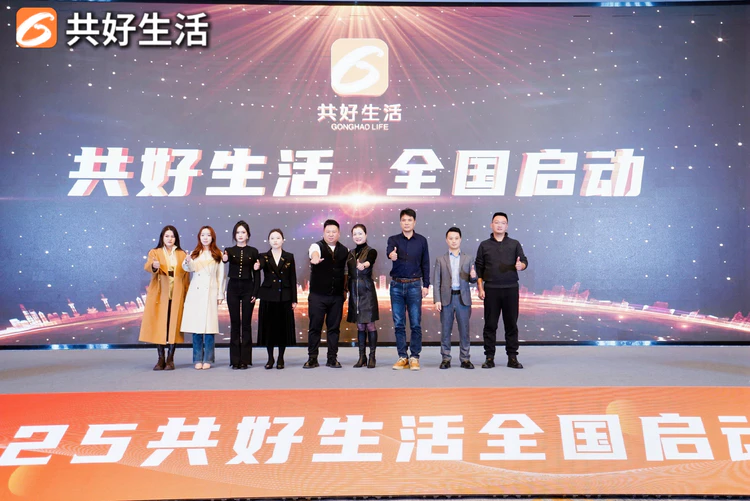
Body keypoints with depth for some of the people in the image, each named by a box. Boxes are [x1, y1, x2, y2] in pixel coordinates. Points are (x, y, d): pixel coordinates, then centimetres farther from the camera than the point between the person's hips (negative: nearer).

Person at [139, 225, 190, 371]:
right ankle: (161, 358, 6)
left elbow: (186, 276, 10)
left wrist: (187, 295, 2)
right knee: (159, 326, -1)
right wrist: (154, 266, -39)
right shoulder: (154, 252, 4)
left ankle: (170, 359, 6)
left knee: (173, 326, 0)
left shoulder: (182, 254, 11)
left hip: (176, 295, 1)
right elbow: (147, 266, -16)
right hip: (159, 294, -1)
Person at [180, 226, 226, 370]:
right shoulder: (195, 253, 11)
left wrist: (220, 294, 2)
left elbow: (221, 276, 7)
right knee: (196, 326, 0)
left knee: (209, 326, -5)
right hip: (195, 292, 2)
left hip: (210, 293, -2)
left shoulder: (218, 255, 8)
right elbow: (187, 268, -7)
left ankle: (208, 359, 2)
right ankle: (198, 359, 6)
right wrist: (187, 262, -29)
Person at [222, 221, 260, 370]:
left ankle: (245, 359, 6)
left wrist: (255, 293, -5)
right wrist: (224, 259, -44)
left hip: (248, 288, -1)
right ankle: (235, 360, 8)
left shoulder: (253, 251, 4)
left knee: (246, 324, 1)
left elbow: (256, 274, 4)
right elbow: (226, 258, -20)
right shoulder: (229, 250, 4)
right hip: (233, 288, 1)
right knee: (235, 323, 3)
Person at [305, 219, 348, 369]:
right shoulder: (317, 246, -5)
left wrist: (345, 289, 8)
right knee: (314, 327, 3)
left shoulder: (344, 251, 7)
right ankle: (312, 358, 12)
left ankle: (332, 359, 16)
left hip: (337, 296, 3)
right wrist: (315, 258, -52)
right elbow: (314, 253, -30)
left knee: (334, 327, 7)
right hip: (317, 295, -2)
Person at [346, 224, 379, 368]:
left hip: (367, 291, -5)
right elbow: (349, 274, 14)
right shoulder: (351, 253, 12)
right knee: (360, 325, 8)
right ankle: (362, 357, 13)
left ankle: (372, 357, 4)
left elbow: (370, 261, -27)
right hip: (354, 291, 5)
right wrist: (348, 290, 9)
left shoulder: (371, 251, -4)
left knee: (370, 324, -3)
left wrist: (364, 264, -49)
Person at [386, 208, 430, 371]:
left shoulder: (421, 240, 6)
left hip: (414, 285, -1)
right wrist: (391, 254, -42)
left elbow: (425, 264, 8)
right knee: (399, 324, 3)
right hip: (396, 285, 1)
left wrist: (426, 285, 2)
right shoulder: (394, 239, 5)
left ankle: (414, 357, 6)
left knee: (415, 324, -2)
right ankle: (402, 357, 10)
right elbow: (389, 250, -18)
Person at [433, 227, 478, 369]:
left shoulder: (468, 258, 10)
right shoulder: (440, 259, 7)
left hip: (463, 298, 1)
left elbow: (472, 280, 10)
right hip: (446, 298, 0)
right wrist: (437, 300, -6)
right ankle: (446, 358, 10)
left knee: (464, 330, 2)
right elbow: (436, 281, 3)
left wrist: (473, 276, -14)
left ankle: (465, 358, 10)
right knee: (446, 330, 2)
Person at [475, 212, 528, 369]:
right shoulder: (484, 245, 9)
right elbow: (479, 268, 8)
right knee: (490, 324, 2)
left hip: (511, 289, 0)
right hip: (491, 289, 0)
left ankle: (512, 358, 9)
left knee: (511, 324, 2)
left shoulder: (514, 244, 10)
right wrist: (480, 288, -1)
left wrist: (521, 265, -21)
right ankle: (489, 358, 8)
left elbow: (524, 261, 3)